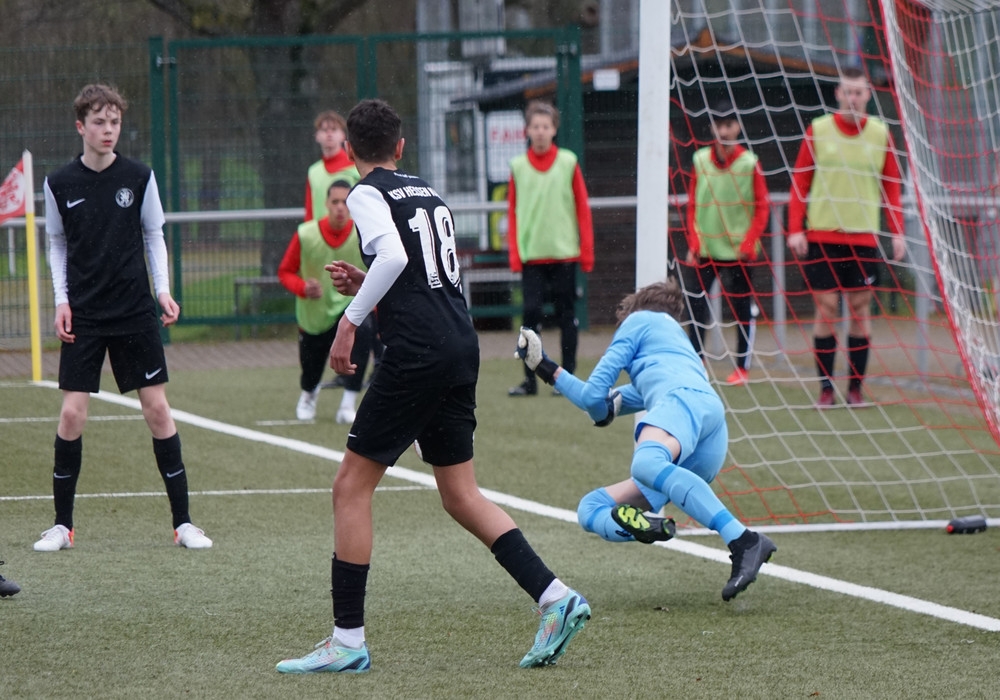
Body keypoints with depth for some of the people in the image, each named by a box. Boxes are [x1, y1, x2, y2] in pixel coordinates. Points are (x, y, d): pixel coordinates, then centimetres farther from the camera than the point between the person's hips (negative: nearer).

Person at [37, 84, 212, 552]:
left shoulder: (139, 177, -1)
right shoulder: (60, 184, 0)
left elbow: (154, 236, 8)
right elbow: (57, 244, 10)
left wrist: (163, 290, -3)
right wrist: (61, 300, 0)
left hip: (135, 311, 0)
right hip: (83, 316, 0)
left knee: (157, 409, -2)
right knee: (72, 413, -6)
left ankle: (182, 521, 5)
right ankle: (62, 524, 6)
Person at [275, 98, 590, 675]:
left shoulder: (369, 194, -3)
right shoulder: (429, 193, 20)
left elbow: (394, 257, -21)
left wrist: (350, 319, -15)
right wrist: (365, 287, 21)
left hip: (418, 354, -8)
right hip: (462, 347, 8)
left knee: (352, 487, -1)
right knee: (461, 496, 14)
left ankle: (348, 640, -2)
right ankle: (555, 597, 2)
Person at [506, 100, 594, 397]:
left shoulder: (568, 163, 3)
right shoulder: (518, 167, 6)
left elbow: (582, 208, 3)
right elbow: (513, 213, 6)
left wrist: (586, 251, -3)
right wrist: (514, 254, -3)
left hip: (565, 253, -1)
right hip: (531, 255, 1)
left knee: (566, 315, 4)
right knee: (531, 313, -5)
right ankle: (530, 380, 0)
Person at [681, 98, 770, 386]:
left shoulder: (749, 163, -4)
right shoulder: (700, 160, 5)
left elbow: (762, 208, -2)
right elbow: (692, 206, 9)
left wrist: (748, 244, -11)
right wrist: (693, 244, 0)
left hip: (738, 253, -3)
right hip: (704, 252, 3)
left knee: (744, 311, 3)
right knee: (696, 308, -2)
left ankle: (743, 367, 14)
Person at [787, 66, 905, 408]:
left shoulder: (880, 134, 6)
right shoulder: (818, 130, 3)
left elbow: (892, 187, 10)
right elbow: (799, 182, 4)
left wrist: (897, 232, 1)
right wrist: (795, 229, -4)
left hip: (863, 237, 1)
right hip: (821, 236, -1)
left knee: (860, 309, 1)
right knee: (826, 308, -2)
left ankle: (856, 386, 7)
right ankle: (826, 387, 1)